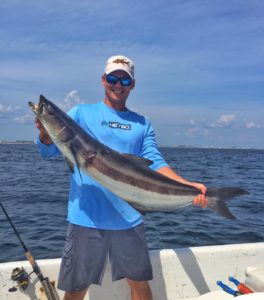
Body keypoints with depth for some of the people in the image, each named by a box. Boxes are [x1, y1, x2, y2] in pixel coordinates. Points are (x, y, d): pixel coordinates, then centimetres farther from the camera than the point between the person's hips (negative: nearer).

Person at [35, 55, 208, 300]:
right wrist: (45, 130, -23)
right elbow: (49, 151, -1)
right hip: (86, 218, -2)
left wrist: (188, 185, -12)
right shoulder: (81, 113, 5)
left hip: (129, 220, 3)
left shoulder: (142, 123, 11)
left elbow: (155, 164, 4)